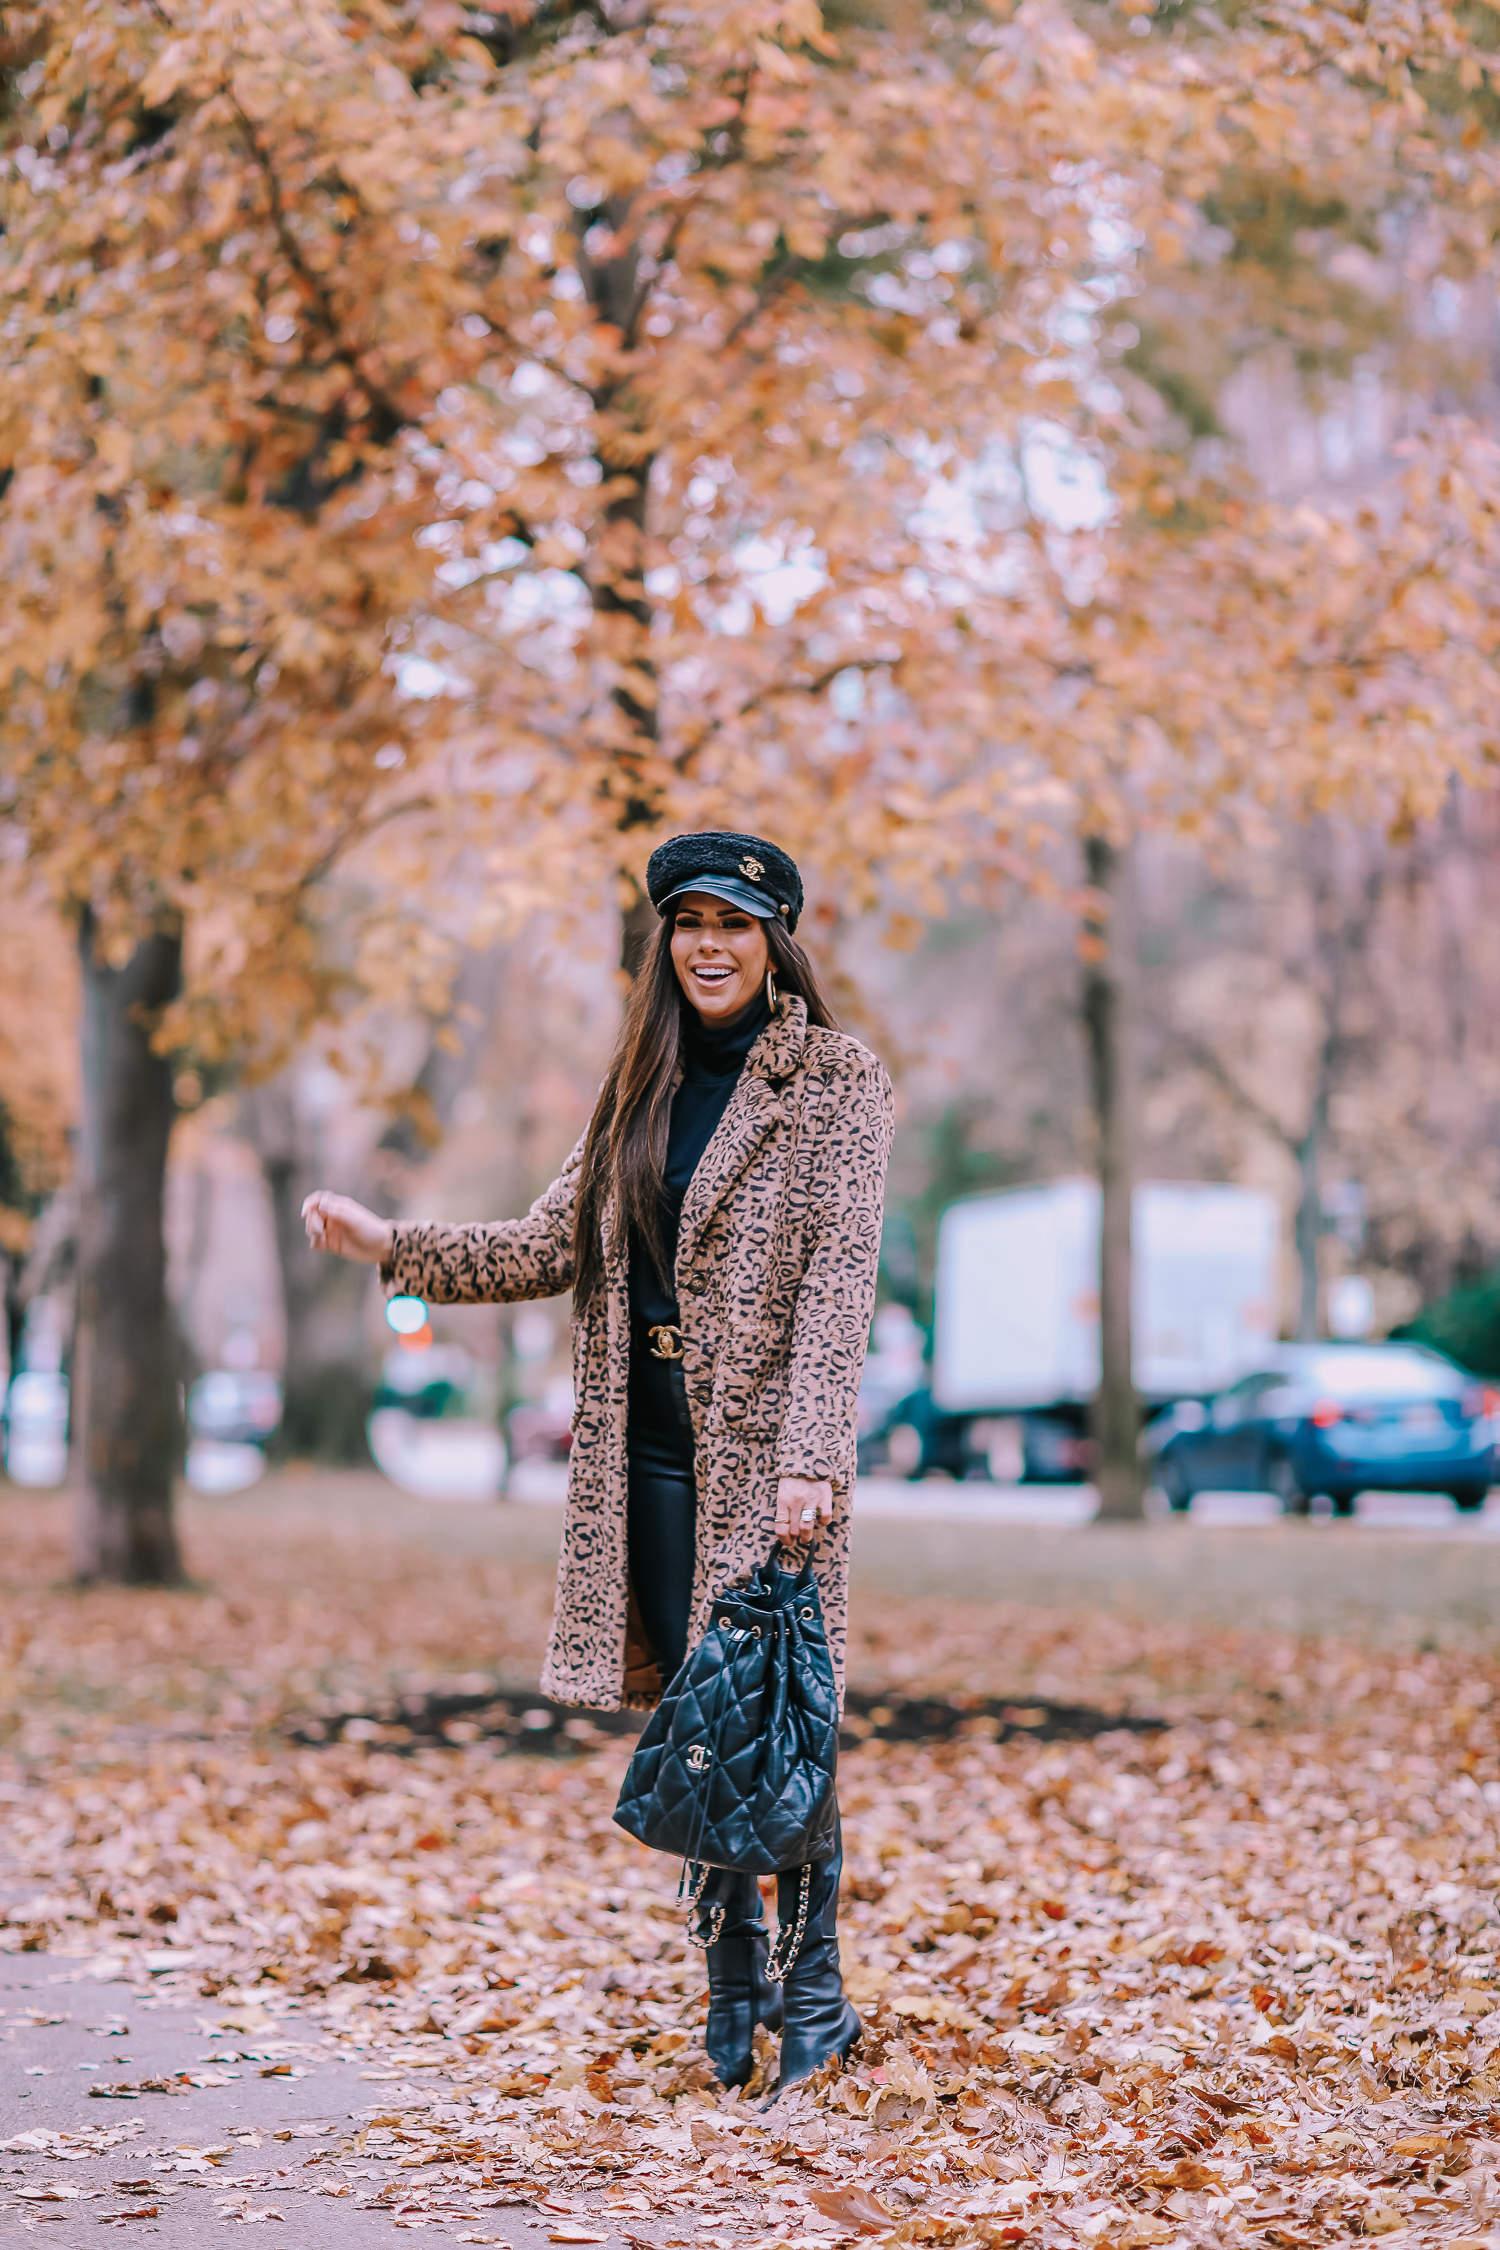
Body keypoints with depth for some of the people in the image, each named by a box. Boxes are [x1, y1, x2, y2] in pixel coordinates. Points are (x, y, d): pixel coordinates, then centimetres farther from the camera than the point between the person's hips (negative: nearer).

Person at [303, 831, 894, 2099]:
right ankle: (734, 1982, 14)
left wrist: (808, 1458, -18)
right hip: (652, 1446, 5)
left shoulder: (835, 1080, -2)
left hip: (764, 1445, -5)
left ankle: (816, 1984, 4)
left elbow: (838, 1273, -10)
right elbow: (554, 1249, 16)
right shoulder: (643, 1089, 16)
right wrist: (392, 1245, 5)